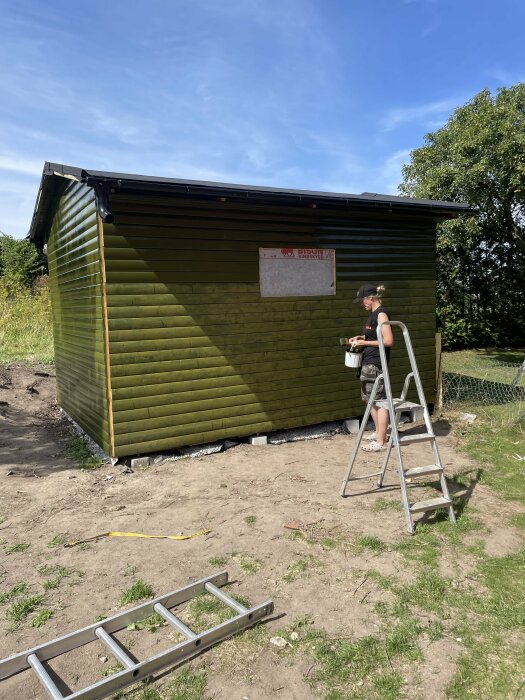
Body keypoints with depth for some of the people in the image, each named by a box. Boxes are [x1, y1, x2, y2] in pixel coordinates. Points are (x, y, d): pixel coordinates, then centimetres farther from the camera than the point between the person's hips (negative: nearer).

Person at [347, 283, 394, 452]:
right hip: (369, 362, 10)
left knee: (379, 401, -3)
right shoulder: (374, 313, 14)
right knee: (371, 399, 17)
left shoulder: (381, 314, -14)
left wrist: (365, 343, -15)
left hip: (375, 364, -10)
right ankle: (378, 433, 31)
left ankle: (381, 442, 5)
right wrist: (361, 337, 10)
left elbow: (388, 341, -19)